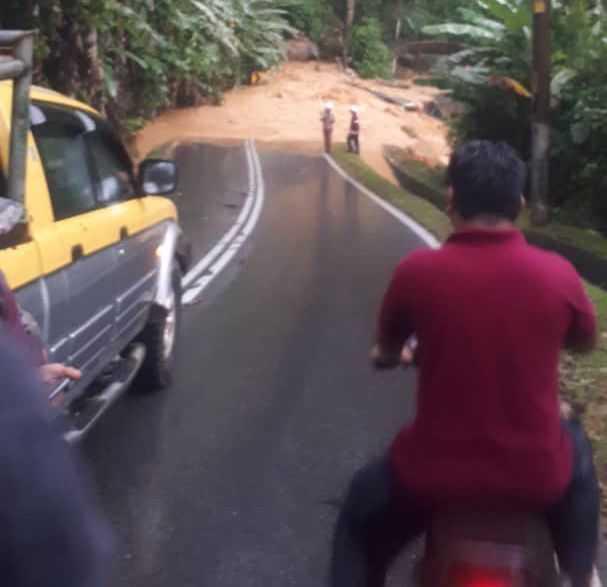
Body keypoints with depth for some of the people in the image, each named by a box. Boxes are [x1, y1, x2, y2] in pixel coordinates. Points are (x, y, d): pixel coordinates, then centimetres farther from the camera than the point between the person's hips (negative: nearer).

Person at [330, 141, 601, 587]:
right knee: (576, 449, 37)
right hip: (535, 475, 2)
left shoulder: (417, 270, -13)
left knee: (361, 519, 28)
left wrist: (391, 356, 32)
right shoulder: (558, 274, -10)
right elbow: (586, 342, 12)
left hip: (437, 472, -2)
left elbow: (387, 350, 7)